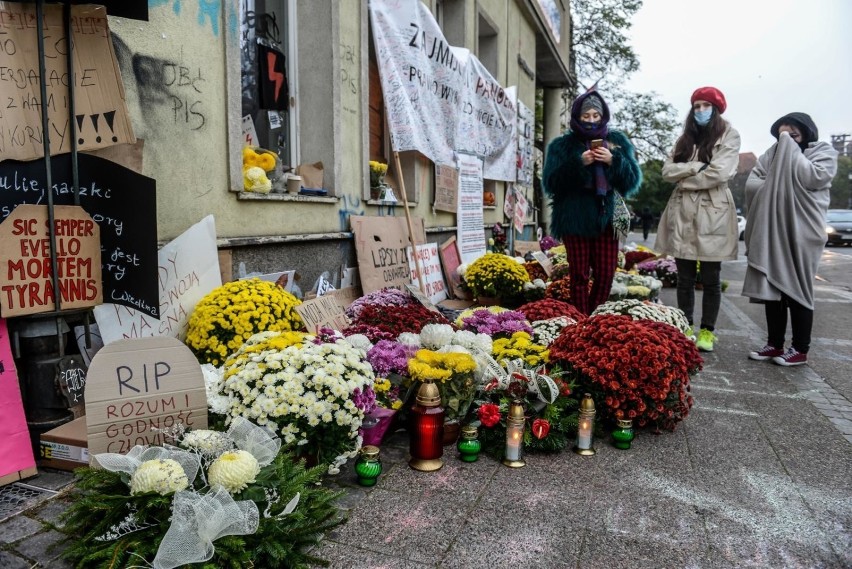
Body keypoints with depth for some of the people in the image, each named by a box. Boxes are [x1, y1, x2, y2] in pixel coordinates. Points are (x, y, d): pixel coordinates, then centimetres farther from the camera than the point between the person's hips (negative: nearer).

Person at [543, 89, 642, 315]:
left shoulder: (617, 141, 12)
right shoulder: (562, 145, 5)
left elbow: (634, 180, 8)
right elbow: (550, 183, -5)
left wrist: (613, 161, -9)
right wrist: (578, 163, -15)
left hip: (607, 218, 3)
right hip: (575, 219, -2)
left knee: (605, 274, 3)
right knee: (580, 276, -1)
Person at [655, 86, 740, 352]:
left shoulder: (728, 136, 2)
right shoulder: (685, 139, 16)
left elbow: (719, 173, -13)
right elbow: (667, 171, 3)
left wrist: (684, 178, -3)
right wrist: (697, 166, -10)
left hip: (712, 213, -4)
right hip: (682, 213, 4)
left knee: (710, 279, 1)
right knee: (685, 278, 8)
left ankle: (707, 330, 11)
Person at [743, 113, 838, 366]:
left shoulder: (824, 151, 4)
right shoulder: (773, 153, 15)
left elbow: (812, 177, -15)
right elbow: (751, 183, 6)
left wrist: (790, 147, -8)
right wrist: (773, 190, -12)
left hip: (801, 232, -4)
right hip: (771, 231, 4)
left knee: (797, 288, -2)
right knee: (771, 287, 5)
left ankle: (800, 349, 7)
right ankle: (775, 344, 14)